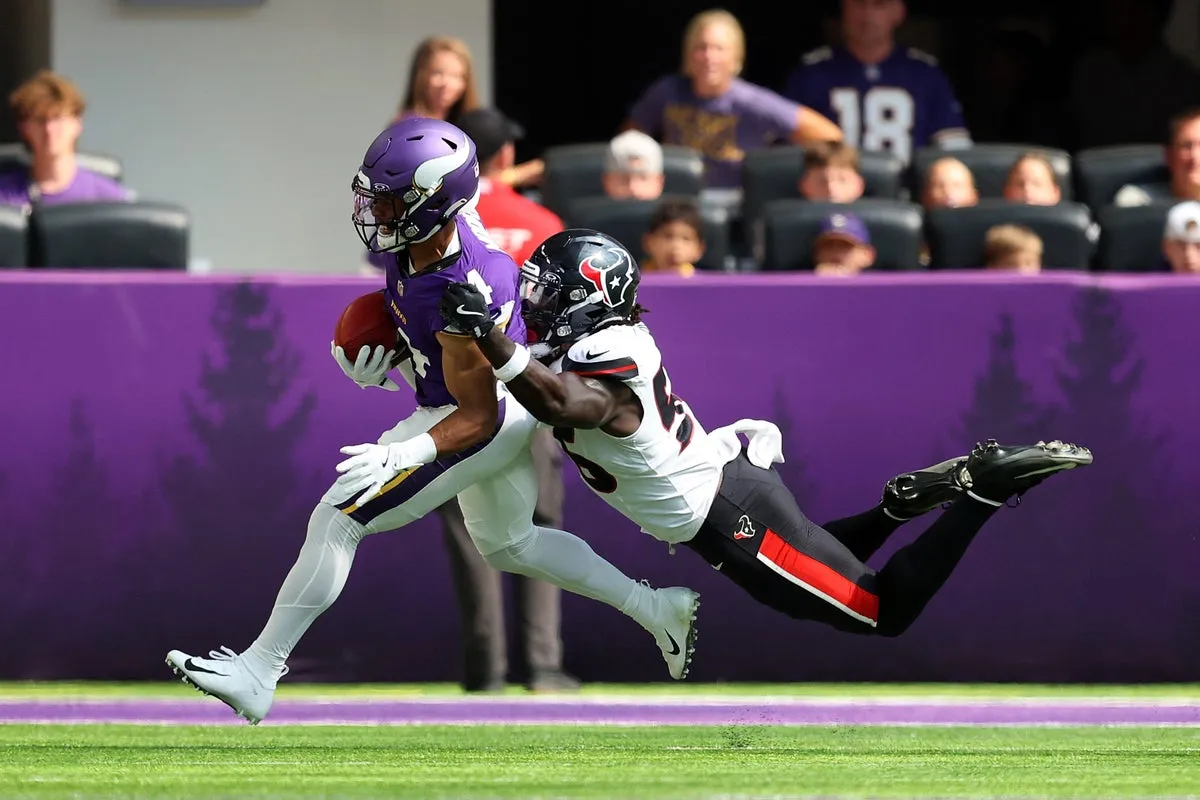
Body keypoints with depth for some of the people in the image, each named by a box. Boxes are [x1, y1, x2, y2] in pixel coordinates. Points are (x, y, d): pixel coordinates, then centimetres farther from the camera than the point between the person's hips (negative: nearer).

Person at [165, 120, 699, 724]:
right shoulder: (432, 226, -15)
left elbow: (477, 419, -28)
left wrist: (406, 454, -42)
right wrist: (386, 355, -4)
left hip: (474, 423, -10)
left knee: (336, 521, -10)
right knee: (507, 545, 30)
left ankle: (256, 674, -5)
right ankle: (657, 610, 37)